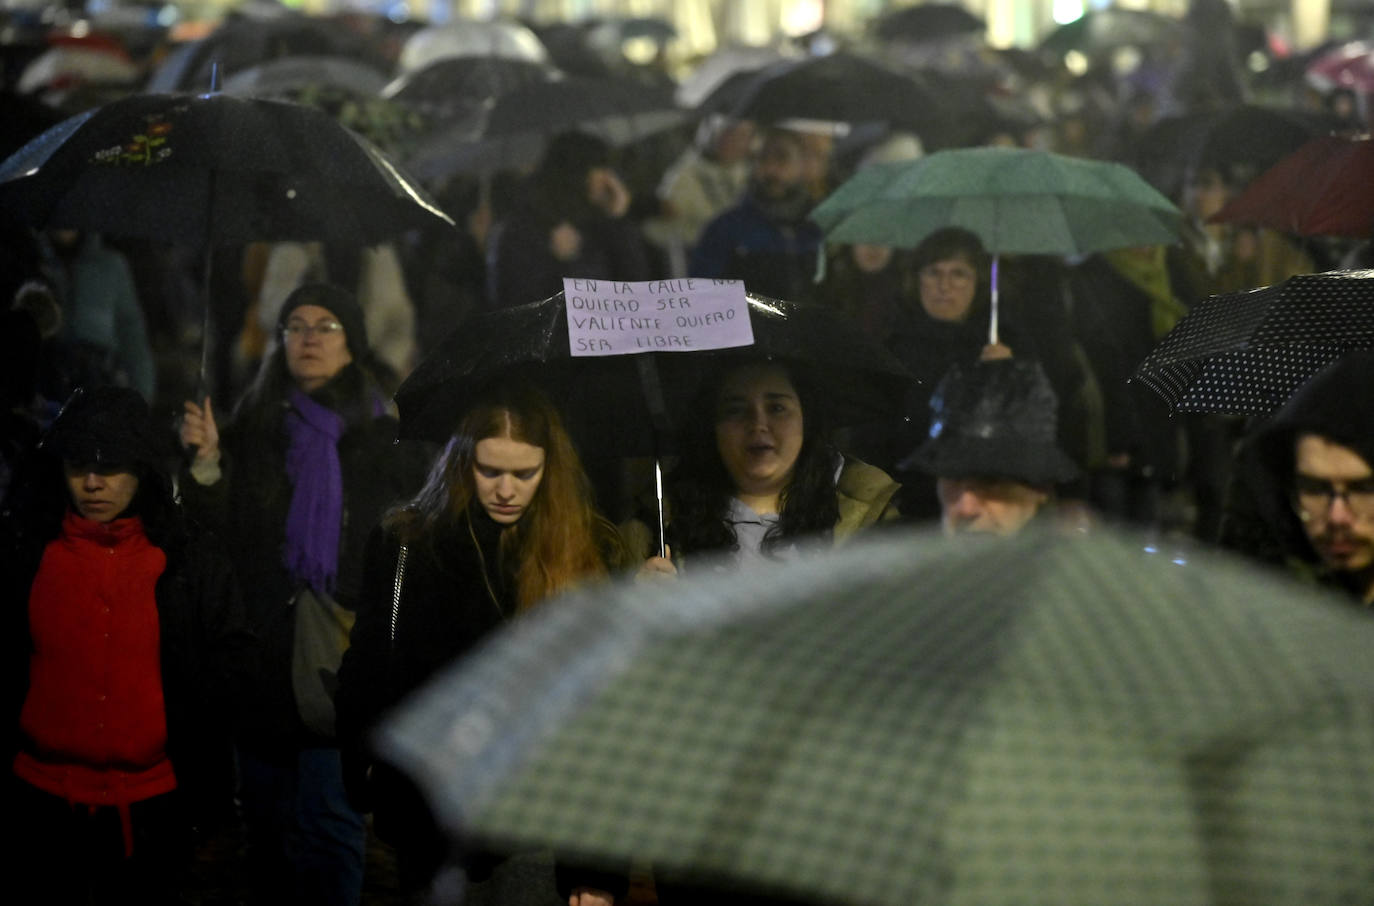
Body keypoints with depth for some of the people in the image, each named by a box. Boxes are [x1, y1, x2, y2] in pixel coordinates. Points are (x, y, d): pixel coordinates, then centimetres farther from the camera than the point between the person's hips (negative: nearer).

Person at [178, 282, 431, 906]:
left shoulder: (386, 441, 4)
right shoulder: (250, 429, 9)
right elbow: (220, 537, 4)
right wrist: (206, 465, -9)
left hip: (342, 654, -2)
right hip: (262, 650, 2)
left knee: (328, 819, -6)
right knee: (268, 817, 8)